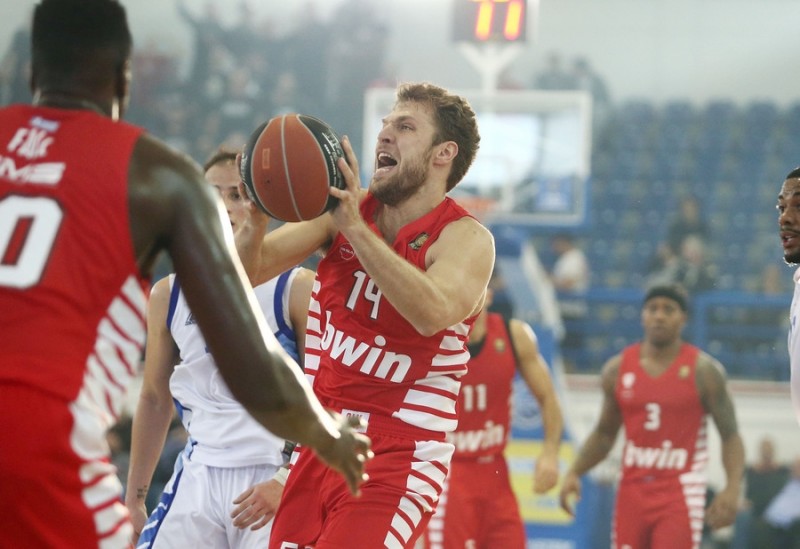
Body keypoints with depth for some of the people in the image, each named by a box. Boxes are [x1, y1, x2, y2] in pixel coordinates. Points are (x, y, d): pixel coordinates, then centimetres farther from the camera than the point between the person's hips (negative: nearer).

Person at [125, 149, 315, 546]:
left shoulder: (299, 290, -5)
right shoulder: (168, 296, 8)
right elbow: (154, 399, 18)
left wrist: (288, 482, -17)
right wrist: (134, 497, 17)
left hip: (273, 479, -4)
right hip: (199, 478, 4)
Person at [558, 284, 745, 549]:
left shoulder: (703, 370, -3)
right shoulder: (618, 369, 7)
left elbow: (730, 435, -2)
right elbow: (604, 433, 17)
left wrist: (732, 489, -17)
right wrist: (574, 472, 2)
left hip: (680, 494, -4)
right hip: (633, 491, 4)